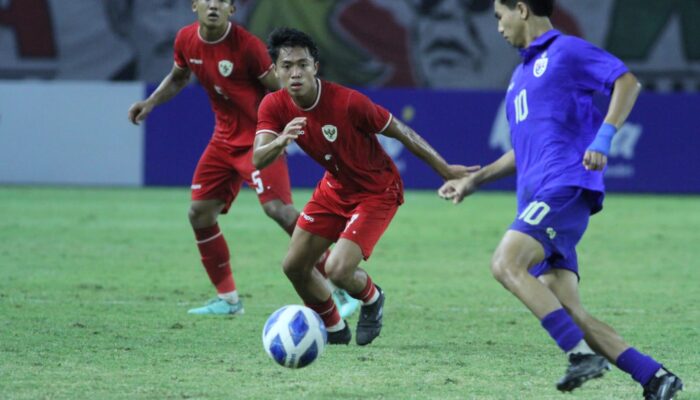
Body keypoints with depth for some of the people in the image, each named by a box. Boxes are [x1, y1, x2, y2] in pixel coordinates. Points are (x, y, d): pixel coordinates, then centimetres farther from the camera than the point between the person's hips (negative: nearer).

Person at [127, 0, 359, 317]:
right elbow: (178, 77, 20)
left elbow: (281, 90, -13)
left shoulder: (247, 45, -20)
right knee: (199, 213, 4)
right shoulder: (186, 40, -1)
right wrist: (151, 102, 7)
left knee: (277, 207, -23)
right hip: (224, 138, 7)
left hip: (258, 139, -7)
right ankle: (227, 299, 19)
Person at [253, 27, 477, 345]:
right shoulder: (274, 107, -15)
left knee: (338, 270, -19)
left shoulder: (348, 102, -30)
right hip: (334, 187, 6)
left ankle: (372, 299, 18)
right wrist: (280, 142, -50)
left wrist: (446, 170, -10)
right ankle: (334, 328, 33)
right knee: (294, 266, 7)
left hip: (377, 193, -6)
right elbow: (258, 160, -26)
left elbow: (399, 131, -18)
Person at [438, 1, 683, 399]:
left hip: (565, 186, -8)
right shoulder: (522, 73, 28)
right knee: (567, 312, -5)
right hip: (538, 196, 8)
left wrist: (603, 138, -21)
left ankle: (582, 353, -29)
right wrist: (473, 180, 31)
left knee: (507, 264, -26)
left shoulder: (565, 50, 2)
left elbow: (628, 81, -10)